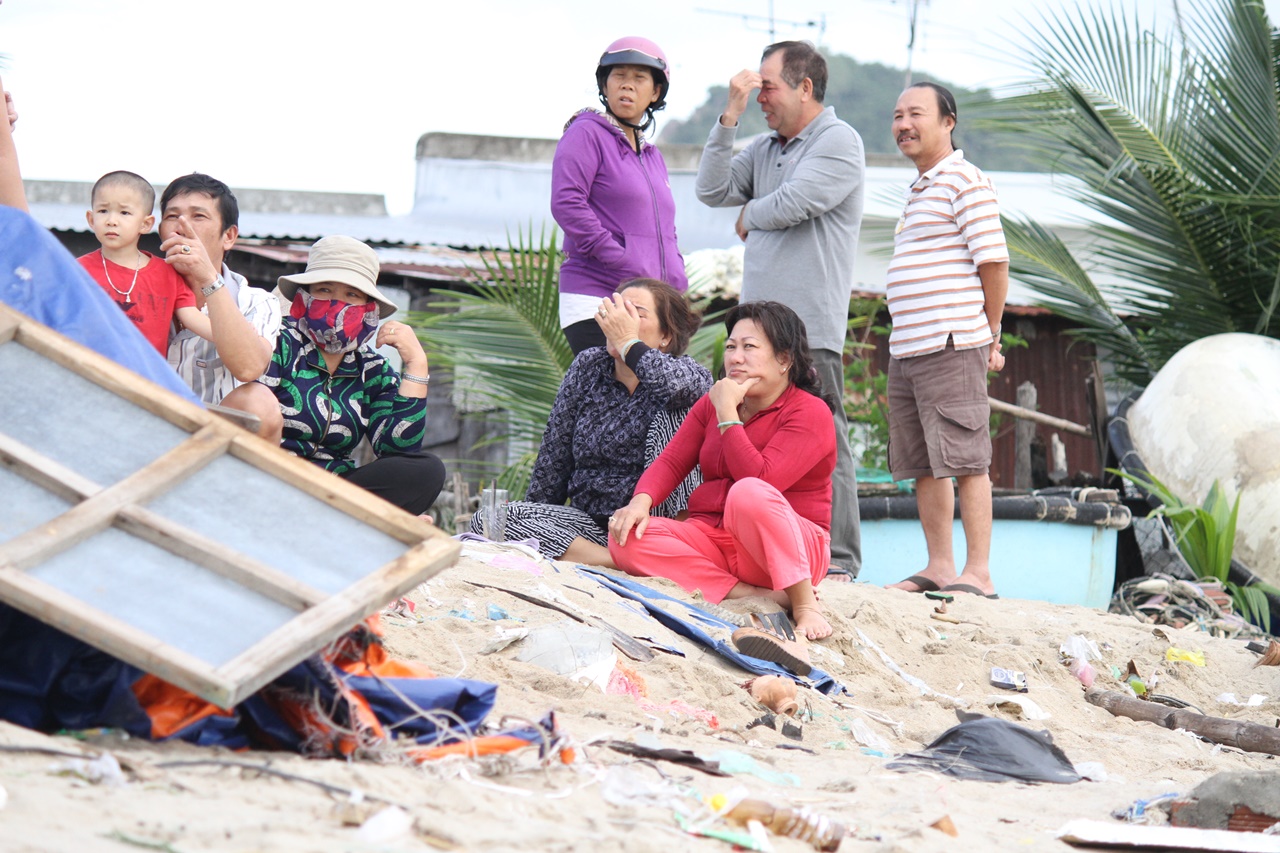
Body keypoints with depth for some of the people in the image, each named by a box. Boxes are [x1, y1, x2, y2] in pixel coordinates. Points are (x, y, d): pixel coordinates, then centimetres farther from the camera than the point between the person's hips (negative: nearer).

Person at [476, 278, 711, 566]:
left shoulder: (689, 372, -2)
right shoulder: (589, 366, 8)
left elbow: (679, 385, -31)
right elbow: (554, 457, 11)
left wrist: (628, 343, -18)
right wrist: (533, 528, 9)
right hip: (588, 519, 4)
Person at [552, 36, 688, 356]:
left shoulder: (652, 156, 25)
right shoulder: (587, 133, 1)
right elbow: (566, 204, -12)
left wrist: (677, 282, 10)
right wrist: (622, 263, -18)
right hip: (595, 302, -7)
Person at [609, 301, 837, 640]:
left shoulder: (810, 413, -8)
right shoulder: (711, 403, 14)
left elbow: (761, 479, -22)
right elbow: (671, 461, 7)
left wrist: (727, 414, -17)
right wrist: (641, 501, -14)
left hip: (789, 548, -6)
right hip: (713, 537, 6)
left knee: (749, 493, -39)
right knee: (626, 539, -22)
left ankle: (804, 603, -27)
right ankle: (756, 594, -28)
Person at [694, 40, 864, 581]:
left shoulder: (838, 142, -4)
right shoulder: (764, 149, 20)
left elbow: (790, 204, -14)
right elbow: (712, 191, 10)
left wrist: (748, 216, 7)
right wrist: (730, 116, 6)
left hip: (810, 327, -8)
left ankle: (838, 559, -4)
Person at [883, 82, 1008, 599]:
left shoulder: (964, 182, -6)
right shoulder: (918, 189, 22)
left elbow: (993, 262, -10)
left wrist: (989, 338, -4)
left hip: (950, 346, -9)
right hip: (906, 350, 9)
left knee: (965, 461, -8)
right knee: (921, 466, 9)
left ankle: (977, 573, -8)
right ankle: (939, 566, 15)